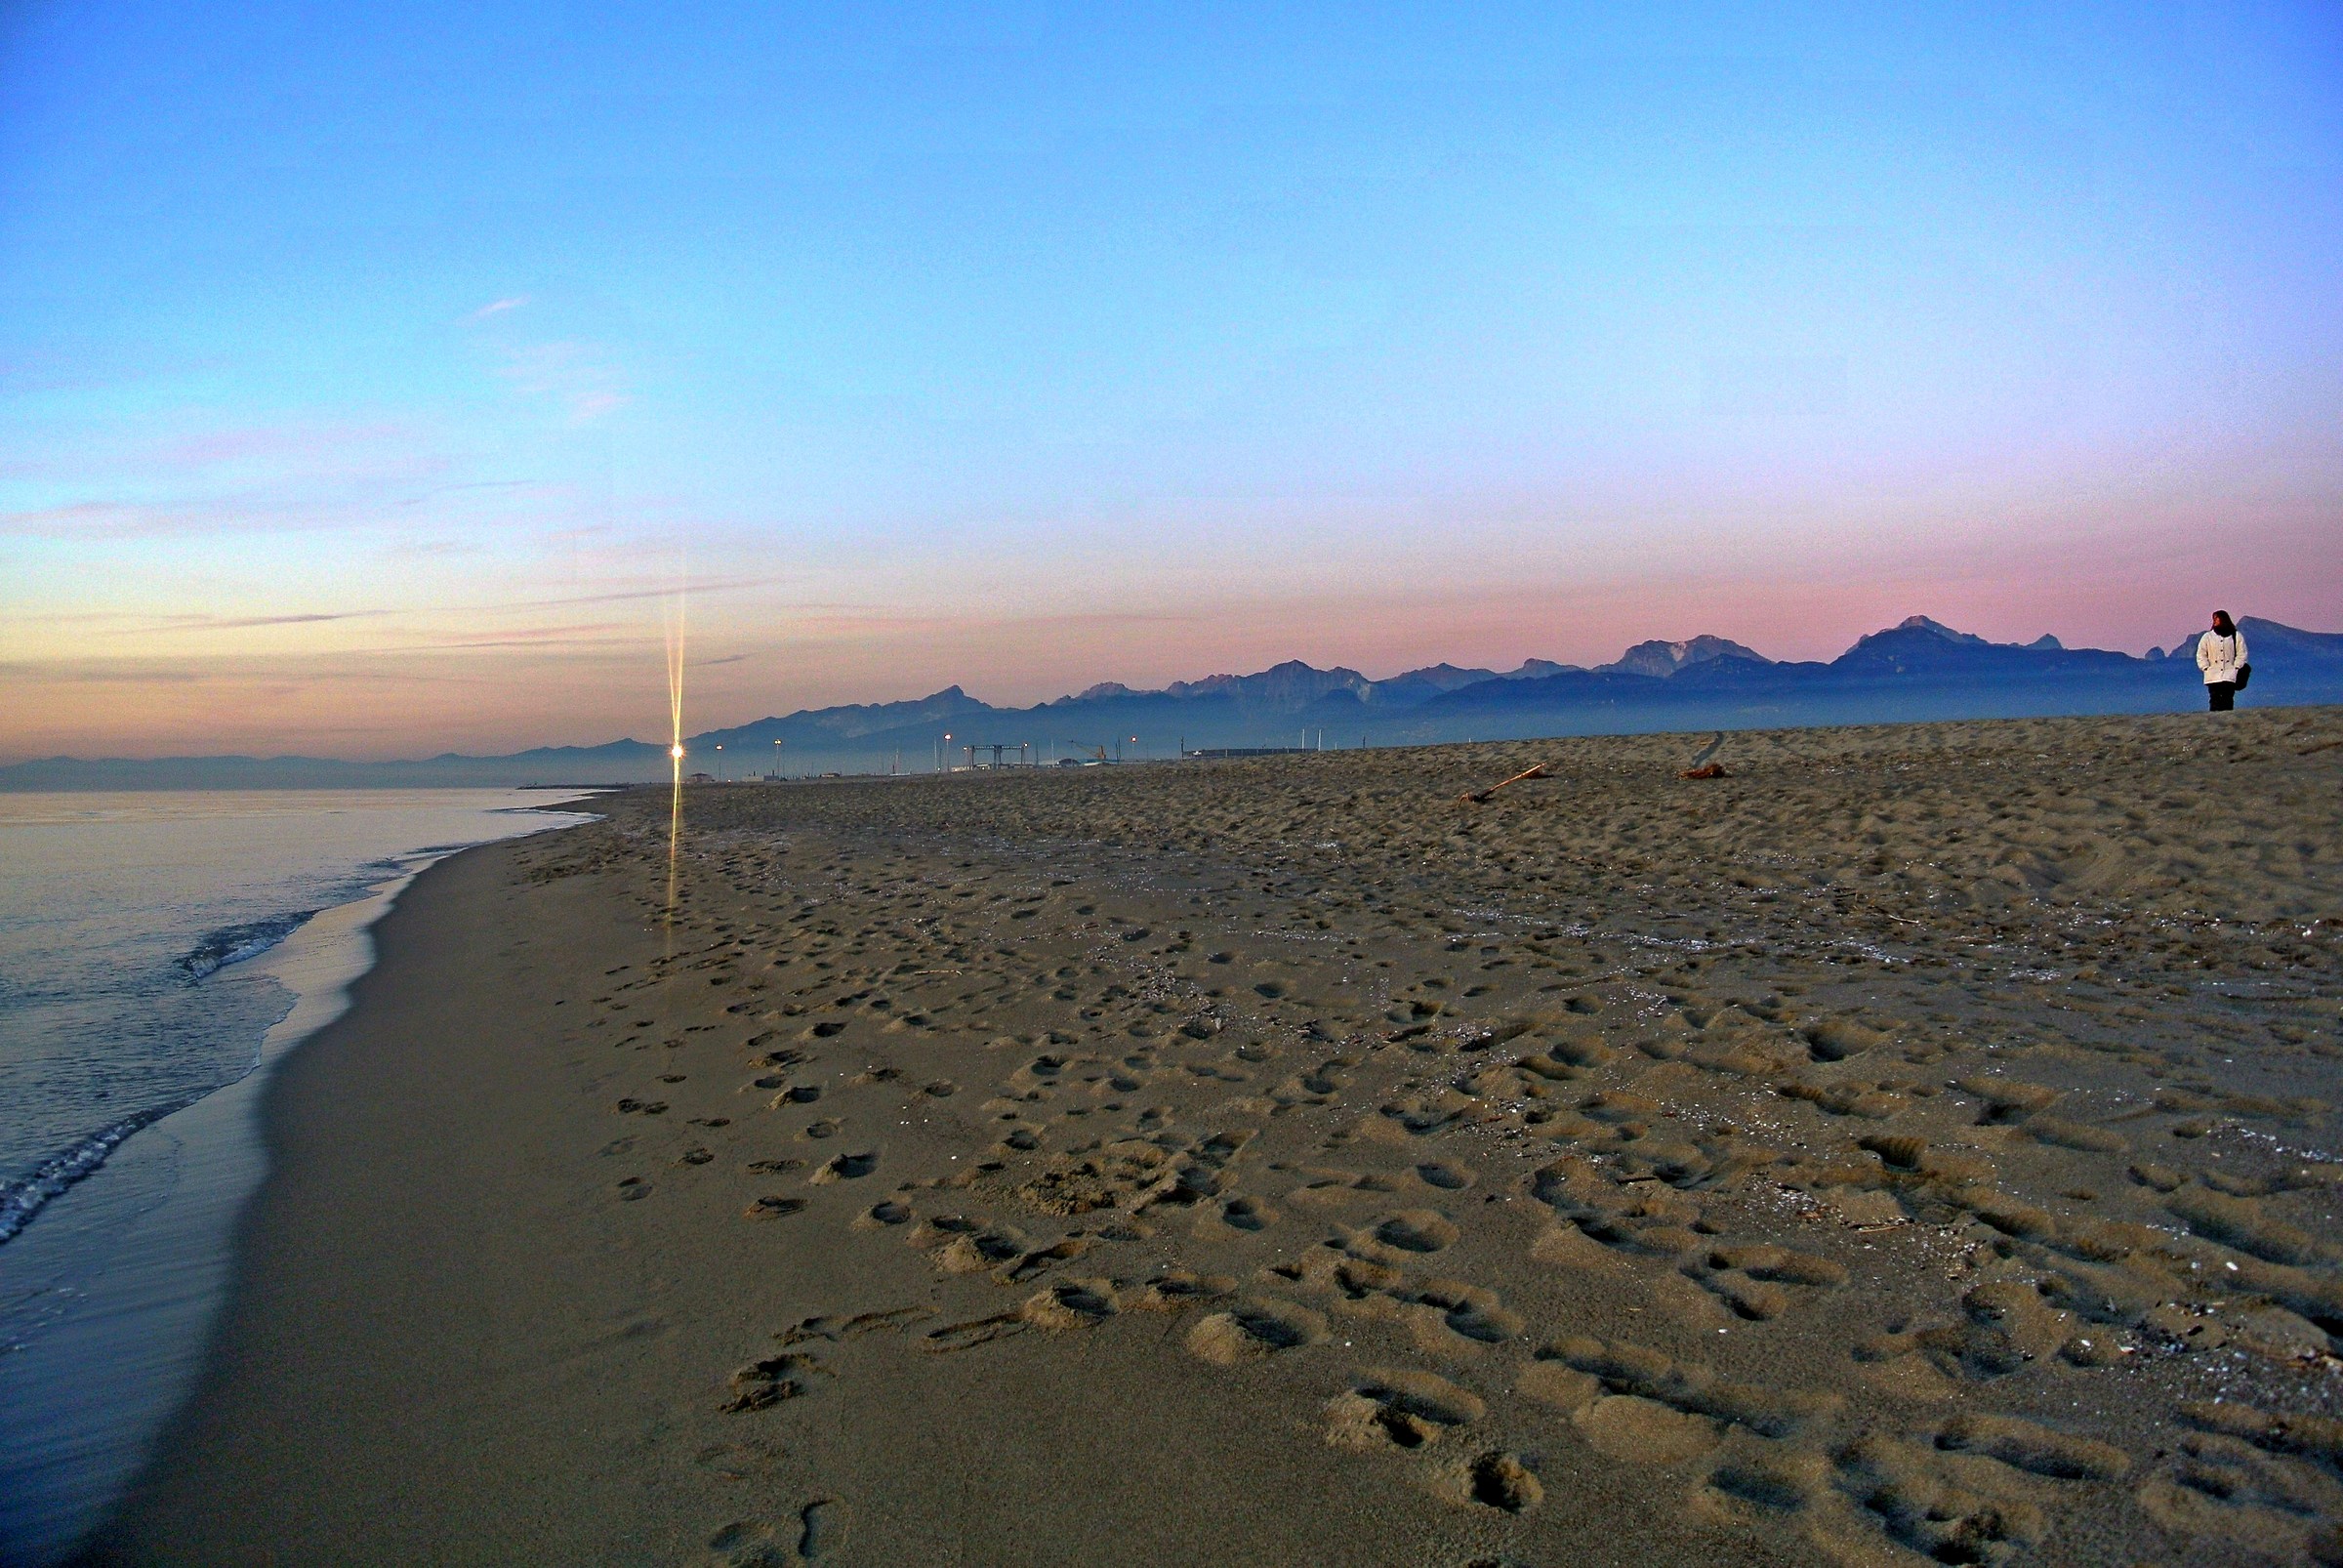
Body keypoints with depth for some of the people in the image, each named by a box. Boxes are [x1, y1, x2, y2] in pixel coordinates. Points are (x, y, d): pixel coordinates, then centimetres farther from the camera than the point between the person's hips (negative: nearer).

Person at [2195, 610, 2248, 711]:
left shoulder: (2236, 636, 10)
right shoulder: (2208, 636, 13)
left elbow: (2241, 654, 7)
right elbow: (2201, 654, 10)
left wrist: (2236, 668, -4)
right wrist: (2206, 668, -2)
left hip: (2230, 676, -1)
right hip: (2213, 678, 1)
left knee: (2228, 701, -5)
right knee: (2215, 702, -7)